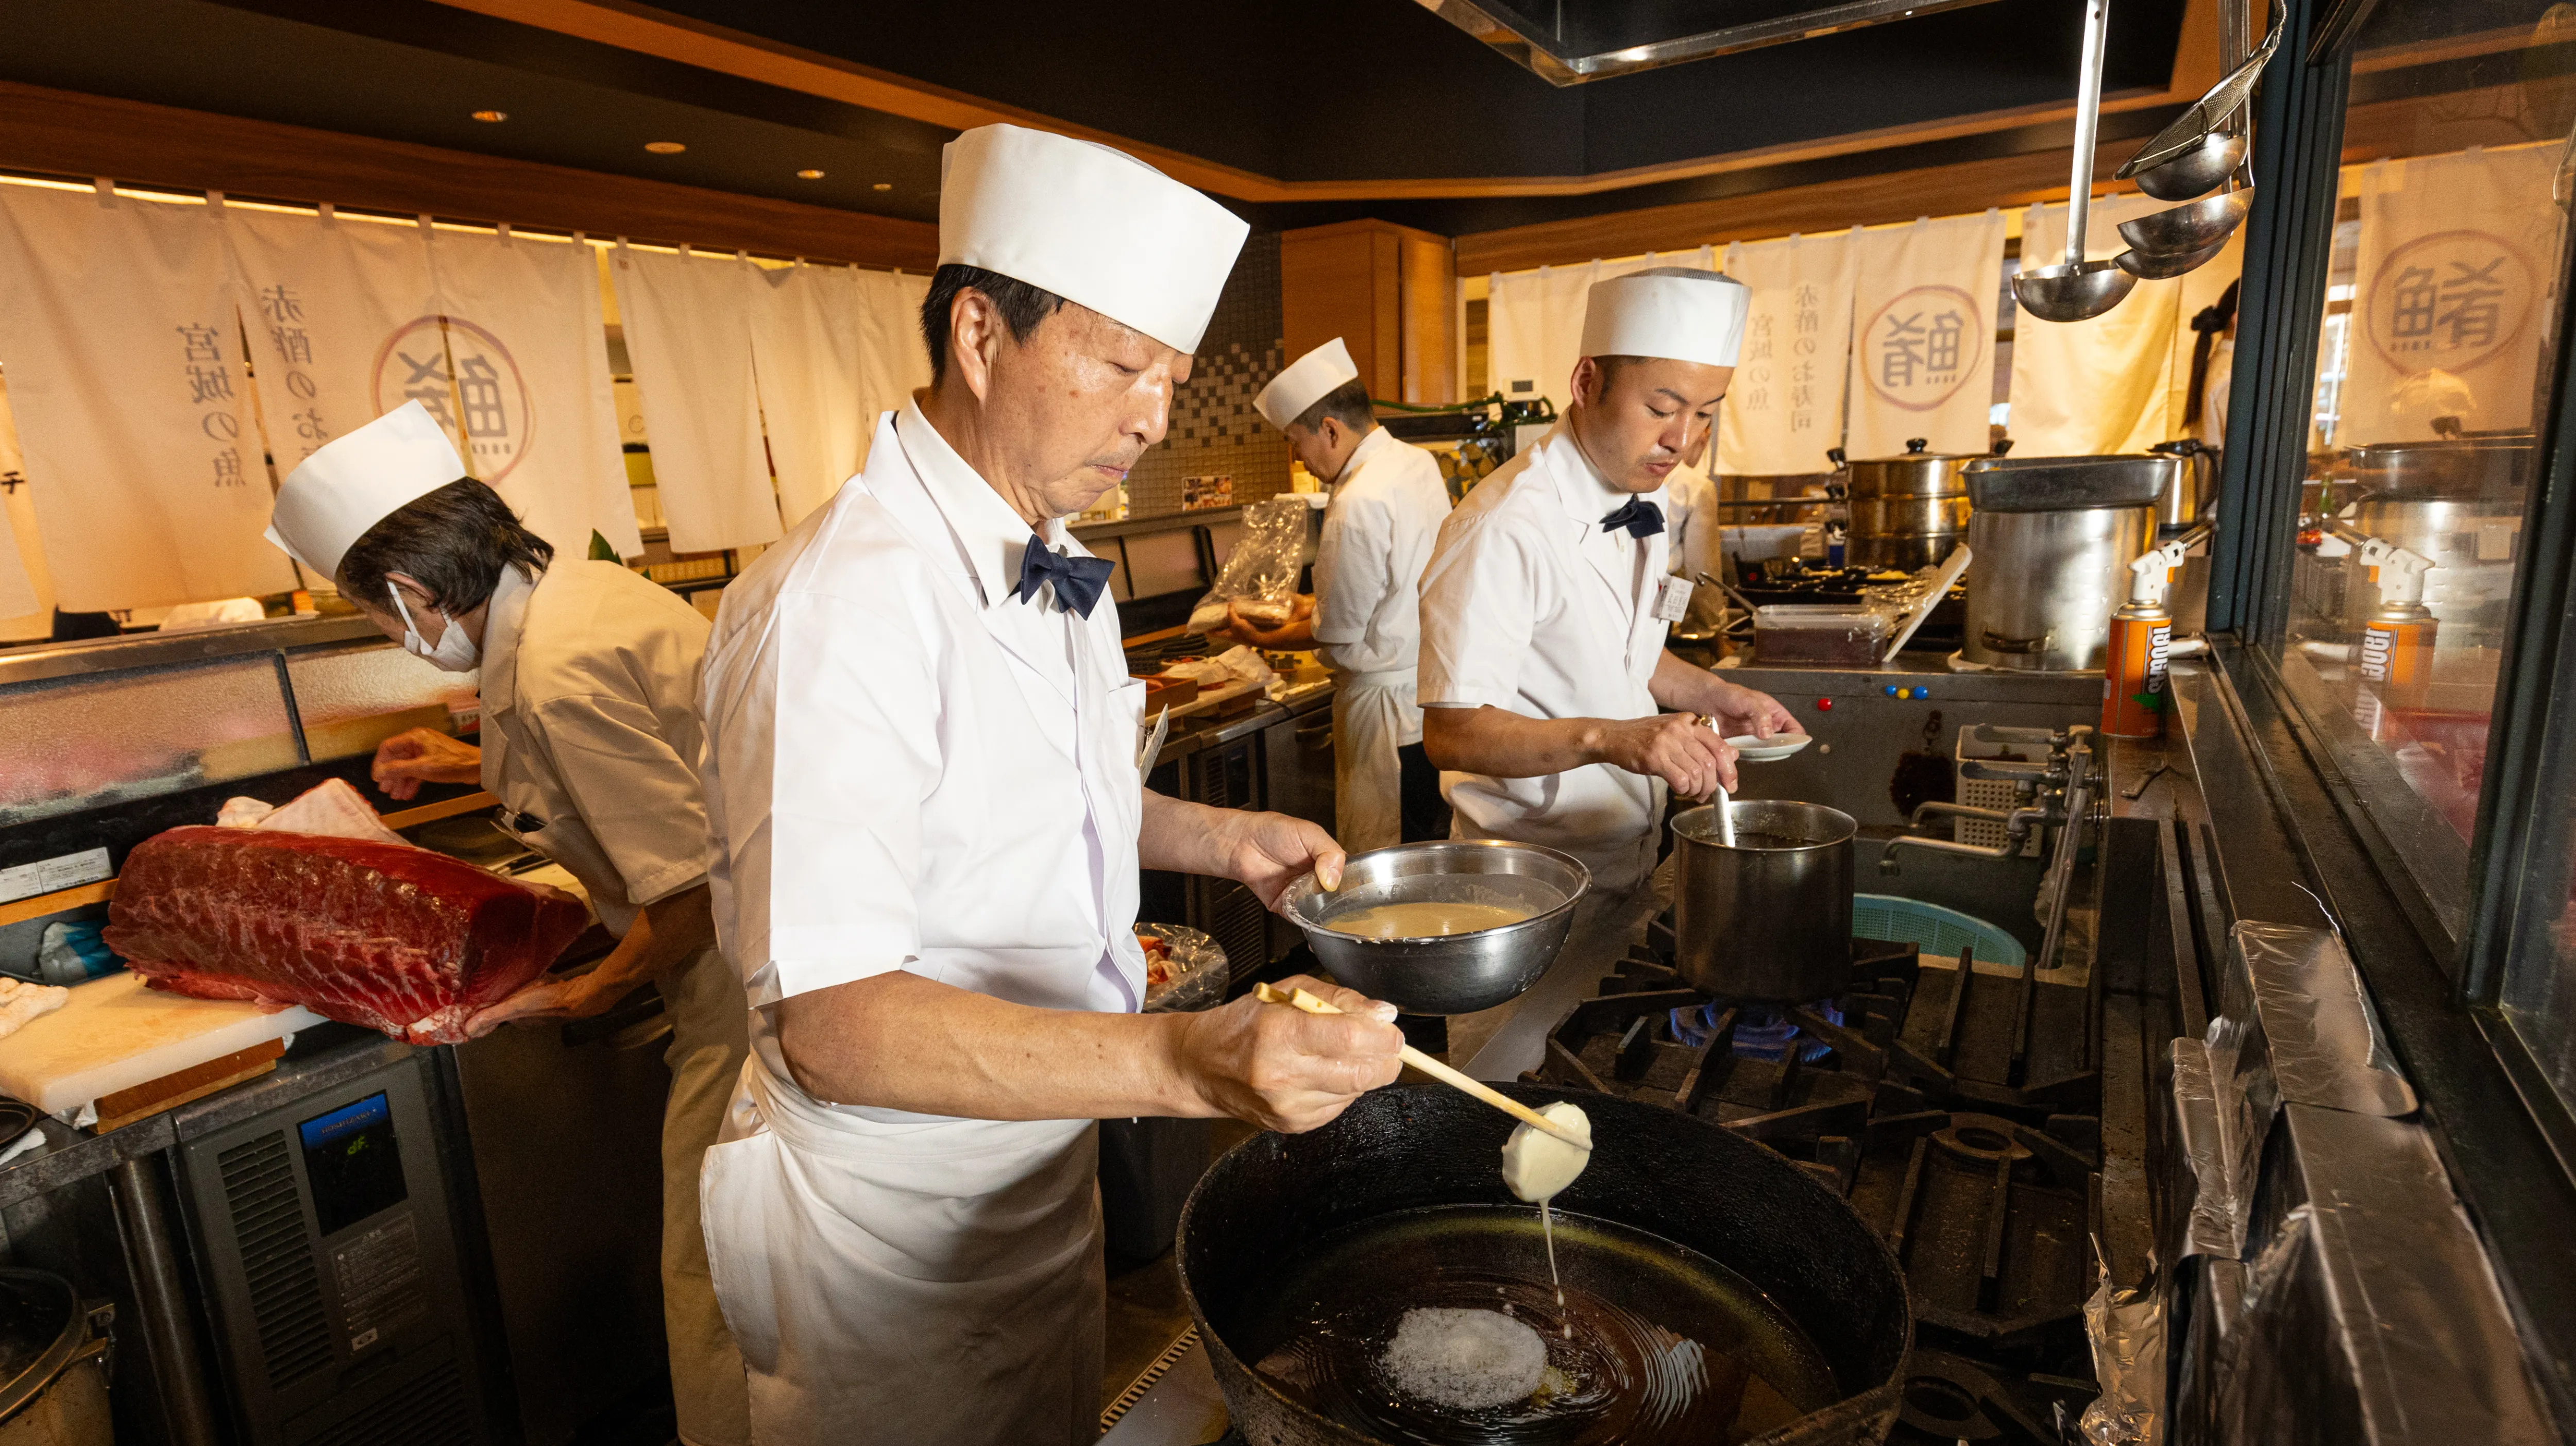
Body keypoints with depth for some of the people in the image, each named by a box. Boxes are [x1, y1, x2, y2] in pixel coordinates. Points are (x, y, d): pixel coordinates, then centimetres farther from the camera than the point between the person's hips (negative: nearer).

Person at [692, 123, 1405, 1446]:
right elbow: (829, 1020, -32)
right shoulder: (838, 604, -28)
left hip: (1043, 1169, 8)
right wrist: (1186, 1061, -44)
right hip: (896, 1222, -7)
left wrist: (1216, 838, 0)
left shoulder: (1055, 567, 3)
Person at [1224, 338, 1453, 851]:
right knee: (1431, 842, 18)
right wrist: (1320, 606, 19)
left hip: (1389, 703, -9)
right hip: (1434, 691, 9)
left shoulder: (1358, 504, -23)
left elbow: (1339, 635, -15)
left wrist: (1264, 638, 1)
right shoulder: (1419, 464, 5)